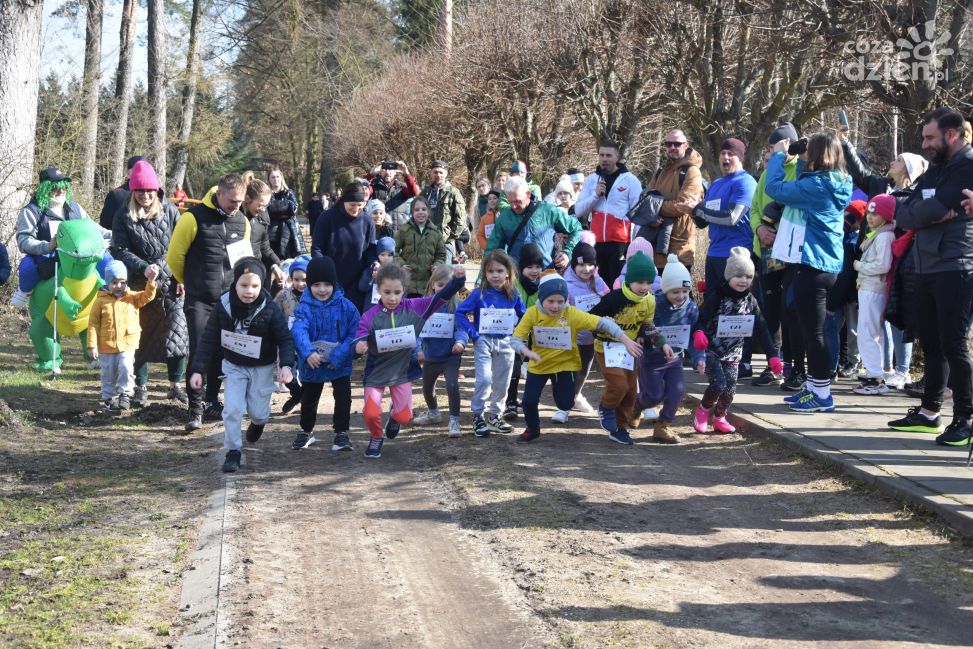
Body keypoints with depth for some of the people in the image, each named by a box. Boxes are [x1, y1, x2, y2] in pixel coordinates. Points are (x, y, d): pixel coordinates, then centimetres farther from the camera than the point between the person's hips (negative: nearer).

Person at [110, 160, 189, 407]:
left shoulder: (169, 210, 4)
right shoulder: (123, 217, 2)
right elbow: (120, 251, -2)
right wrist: (144, 267, -17)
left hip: (171, 284, 0)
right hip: (139, 285, 0)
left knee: (177, 334, -4)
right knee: (139, 336, 5)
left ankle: (176, 385, 10)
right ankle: (141, 388, 17)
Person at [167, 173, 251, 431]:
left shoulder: (241, 221, 5)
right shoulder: (194, 218, -12)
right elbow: (174, 255, -5)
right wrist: (189, 283, 8)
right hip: (199, 300, -5)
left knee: (221, 353, 10)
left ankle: (212, 402, 23)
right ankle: (196, 409, -2)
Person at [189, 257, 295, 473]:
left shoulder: (270, 309, -22)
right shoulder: (223, 306, -17)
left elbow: (285, 339, -17)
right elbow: (209, 340, -9)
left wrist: (286, 365, -33)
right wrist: (198, 370, -12)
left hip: (262, 368, -1)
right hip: (234, 366, 1)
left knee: (258, 412, 3)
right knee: (232, 409, -11)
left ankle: (258, 422, 41)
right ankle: (233, 451, 5)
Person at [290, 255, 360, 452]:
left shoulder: (346, 307, -10)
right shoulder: (304, 307, -13)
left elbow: (354, 334, -13)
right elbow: (299, 331, -29)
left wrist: (339, 356, -23)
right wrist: (308, 353, -47)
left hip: (340, 364, -1)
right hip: (312, 363, 1)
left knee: (343, 398, 1)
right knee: (309, 400, 17)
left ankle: (341, 433, 17)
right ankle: (306, 431, 38)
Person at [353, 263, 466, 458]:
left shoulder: (414, 308, -8)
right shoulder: (370, 315, -14)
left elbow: (441, 297, -10)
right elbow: (360, 337, -19)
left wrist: (458, 279, -25)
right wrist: (360, 345, -44)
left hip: (403, 370, 1)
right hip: (376, 371, -1)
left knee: (404, 416, 1)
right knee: (371, 413, -9)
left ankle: (394, 416, 41)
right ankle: (377, 438, 26)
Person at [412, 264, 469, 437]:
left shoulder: (457, 306, -13)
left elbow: (461, 328, -18)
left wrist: (460, 341, -38)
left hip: (450, 356, -4)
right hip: (430, 356, 4)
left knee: (452, 385, -22)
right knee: (427, 388, 22)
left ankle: (454, 421, -8)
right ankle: (433, 413, 49)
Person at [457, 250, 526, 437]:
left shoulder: (513, 295, -1)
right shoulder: (479, 294, -10)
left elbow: (524, 316, 12)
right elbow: (460, 313, -10)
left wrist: (516, 333, 0)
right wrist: (473, 334, -13)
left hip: (506, 343, 4)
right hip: (484, 341, -3)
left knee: (502, 382, 10)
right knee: (484, 378, -16)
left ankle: (494, 414, 27)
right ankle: (478, 416, -3)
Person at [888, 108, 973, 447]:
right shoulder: (934, 171, 18)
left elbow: (934, 209, -19)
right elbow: (902, 215, 8)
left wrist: (918, 212, 0)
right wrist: (929, 214, -10)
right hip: (926, 270, 8)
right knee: (931, 345, 13)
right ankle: (929, 412, 21)